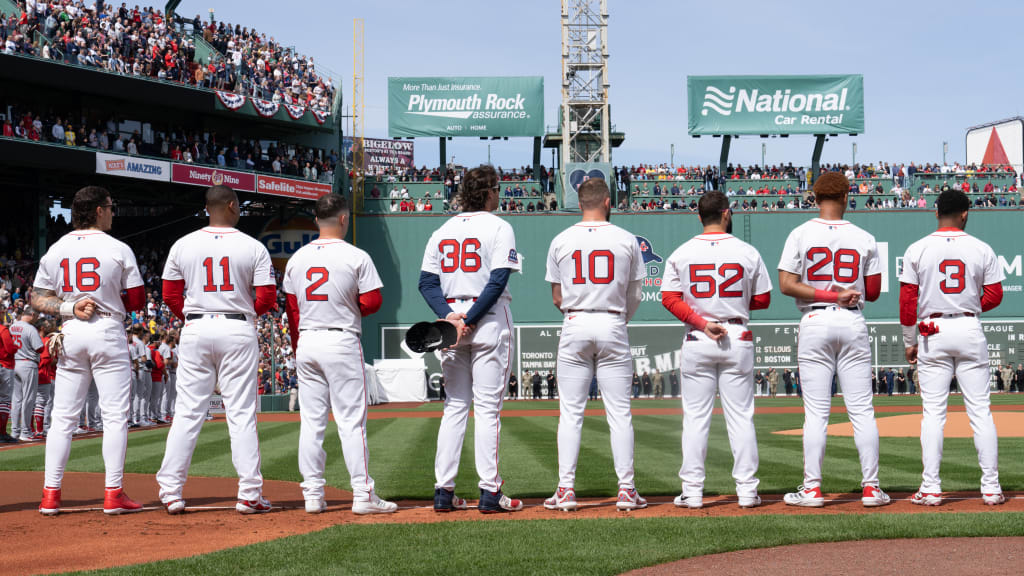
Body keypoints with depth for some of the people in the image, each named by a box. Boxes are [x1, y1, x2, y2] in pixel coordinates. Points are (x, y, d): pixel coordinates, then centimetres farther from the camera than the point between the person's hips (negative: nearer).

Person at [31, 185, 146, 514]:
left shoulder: (55, 250, 7)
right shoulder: (118, 250, -3)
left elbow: (38, 298, 5)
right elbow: (137, 301, -1)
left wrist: (68, 307, -3)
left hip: (69, 335, 4)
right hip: (108, 331, -4)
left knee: (63, 417, 7)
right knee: (115, 415, 0)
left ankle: (50, 494, 4)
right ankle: (113, 494, -3)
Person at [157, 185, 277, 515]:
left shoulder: (183, 245, 3)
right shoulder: (253, 247, -3)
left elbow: (171, 295, 5)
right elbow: (267, 298, -4)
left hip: (195, 330, 2)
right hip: (238, 330, -2)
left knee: (187, 413, 5)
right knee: (241, 414, 1)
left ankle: (170, 491, 4)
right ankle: (249, 495, 1)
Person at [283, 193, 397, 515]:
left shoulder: (297, 259, 7)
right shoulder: (356, 257, -7)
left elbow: (291, 308, 11)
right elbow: (372, 302, -8)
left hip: (306, 343, 5)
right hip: (342, 343, -5)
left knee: (311, 421, 7)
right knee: (351, 420, -3)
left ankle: (312, 495, 8)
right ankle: (362, 495, -4)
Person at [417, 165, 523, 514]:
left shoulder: (442, 231, 12)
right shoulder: (498, 228, -3)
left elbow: (426, 281, 3)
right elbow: (498, 280, -15)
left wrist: (449, 316, -8)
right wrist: (469, 320, -15)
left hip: (450, 321, 5)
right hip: (490, 321, -5)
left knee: (454, 406, 9)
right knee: (488, 407, -3)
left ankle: (444, 491, 6)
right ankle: (489, 492, -5)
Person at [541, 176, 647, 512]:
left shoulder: (561, 241, 2)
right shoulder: (626, 240, 1)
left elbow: (557, 298, 5)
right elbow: (635, 296, 5)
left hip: (575, 328, 1)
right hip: (613, 327, 0)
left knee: (570, 412, 4)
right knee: (619, 412, 3)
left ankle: (566, 489, 1)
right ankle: (626, 490, 2)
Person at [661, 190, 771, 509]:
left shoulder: (682, 253, 1)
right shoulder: (748, 252, -1)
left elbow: (670, 298, -6)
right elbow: (763, 300, 4)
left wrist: (701, 321, -10)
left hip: (697, 340, 0)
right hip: (738, 338, 0)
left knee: (695, 417, 3)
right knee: (741, 416, 5)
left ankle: (692, 491, 2)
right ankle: (747, 490, 4)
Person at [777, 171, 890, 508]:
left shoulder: (801, 235, -1)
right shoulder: (864, 239, 2)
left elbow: (787, 284, -9)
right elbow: (873, 292, 5)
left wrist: (828, 294, -9)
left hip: (815, 323, -1)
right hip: (853, 323, 1)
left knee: (816, 411, 1)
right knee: (862, 410, 3)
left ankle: (812, 488, 0)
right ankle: (871, 488, 4)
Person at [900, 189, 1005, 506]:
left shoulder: (917, 250, -2)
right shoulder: (981, 249, 0)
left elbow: (907, 300, -2)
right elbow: (994, 295, 1)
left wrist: (909, 342, 6)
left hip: (932, 333, 0)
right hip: (970, 330, 1)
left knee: (933, 412, 2)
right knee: (980, 410, 4)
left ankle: (931, 489, -2)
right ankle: (991, 487, 4)